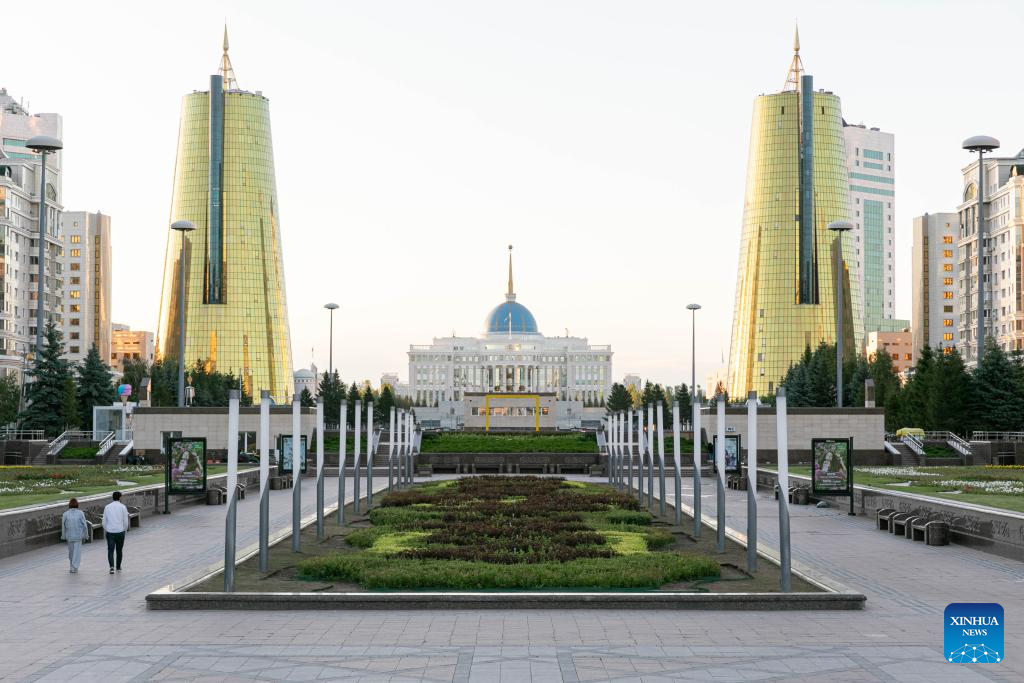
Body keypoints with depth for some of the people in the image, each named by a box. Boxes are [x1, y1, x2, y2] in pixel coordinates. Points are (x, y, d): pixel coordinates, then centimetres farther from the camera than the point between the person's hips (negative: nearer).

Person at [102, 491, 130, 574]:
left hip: (110, 532, 1)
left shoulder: (107, 507, 2)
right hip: (120, 532, 0)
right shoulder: (123, 507, -4)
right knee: (119, 550, 14)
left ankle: (112, 567, -17)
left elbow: (104, 521, 5)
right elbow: (126, 521, -3)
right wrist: (125, 530, 13)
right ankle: (118, 567, 25)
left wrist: (105, 530, 19)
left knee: (110, 550, 0)